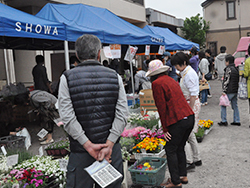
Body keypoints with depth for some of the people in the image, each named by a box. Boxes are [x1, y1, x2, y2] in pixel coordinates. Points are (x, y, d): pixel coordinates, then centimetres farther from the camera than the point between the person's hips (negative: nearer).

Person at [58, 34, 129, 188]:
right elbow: (122, 114, -6)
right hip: (111, 148, 2)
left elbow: (68, 118, -11)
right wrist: (109, 145, -9)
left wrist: (88, 145, -10)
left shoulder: (67, 78, -3)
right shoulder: (115, 77, 2)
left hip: (80, 151, -2)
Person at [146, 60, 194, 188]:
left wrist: (165, 129, -4)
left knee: (171, 150, 5)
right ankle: (183, 176, 31)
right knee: (180, 148, 21)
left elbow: (162, 107, -10)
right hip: (190, 117, 8)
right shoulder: (171, 80, 18)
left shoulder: (157, 83, -7)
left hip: (178, 121, -8)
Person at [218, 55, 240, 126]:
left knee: (223, 105, -1)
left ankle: (224, 121, -1)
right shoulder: (236, 69, 14)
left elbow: (226, 80, -18)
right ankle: (237, 121, 16)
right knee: (235, 106, 13)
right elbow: (238, 80, 18)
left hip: (229, 91, -9)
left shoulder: (228, 69, -14)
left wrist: (224, 91, -16)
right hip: (235, 91, 9)